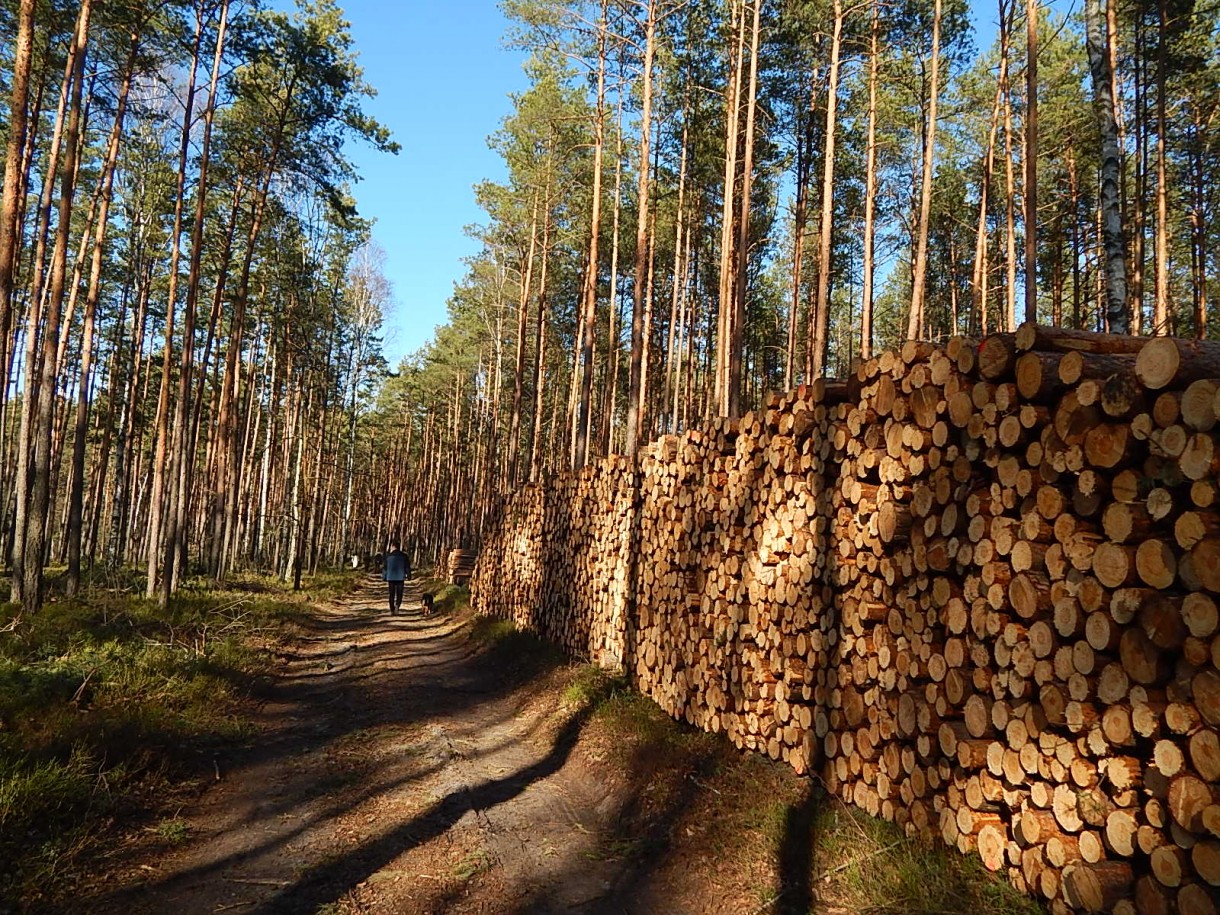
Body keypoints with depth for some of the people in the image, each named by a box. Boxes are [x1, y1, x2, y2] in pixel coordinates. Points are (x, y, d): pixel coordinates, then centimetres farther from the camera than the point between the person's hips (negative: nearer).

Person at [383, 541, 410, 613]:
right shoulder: (403, 555, 1)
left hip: (391, 578, 0)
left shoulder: (388, 556, -2)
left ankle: (392, 610, 8)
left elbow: (385, 567, 1)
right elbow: (407, 567, 2)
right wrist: (408, 575, 11)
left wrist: (384, 576, 11)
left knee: (391, 594, 9)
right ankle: (397, 605, -20)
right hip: (400, 578, 0)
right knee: (399, 594, 6)